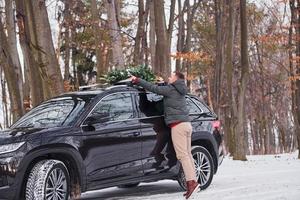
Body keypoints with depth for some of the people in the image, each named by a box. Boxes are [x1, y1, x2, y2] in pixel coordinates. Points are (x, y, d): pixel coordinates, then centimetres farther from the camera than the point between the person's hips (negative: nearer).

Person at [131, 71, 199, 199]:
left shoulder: (171, 90, -5)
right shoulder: (180, 91, 21)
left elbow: (153, 88, -8)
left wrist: (137, 81, -1)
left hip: (178, 125, -9)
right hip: (186, 123, 9)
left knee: (182, 155, -13)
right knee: (187, 154, 8)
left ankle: (191, 182, -20)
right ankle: (193, 182, 7)